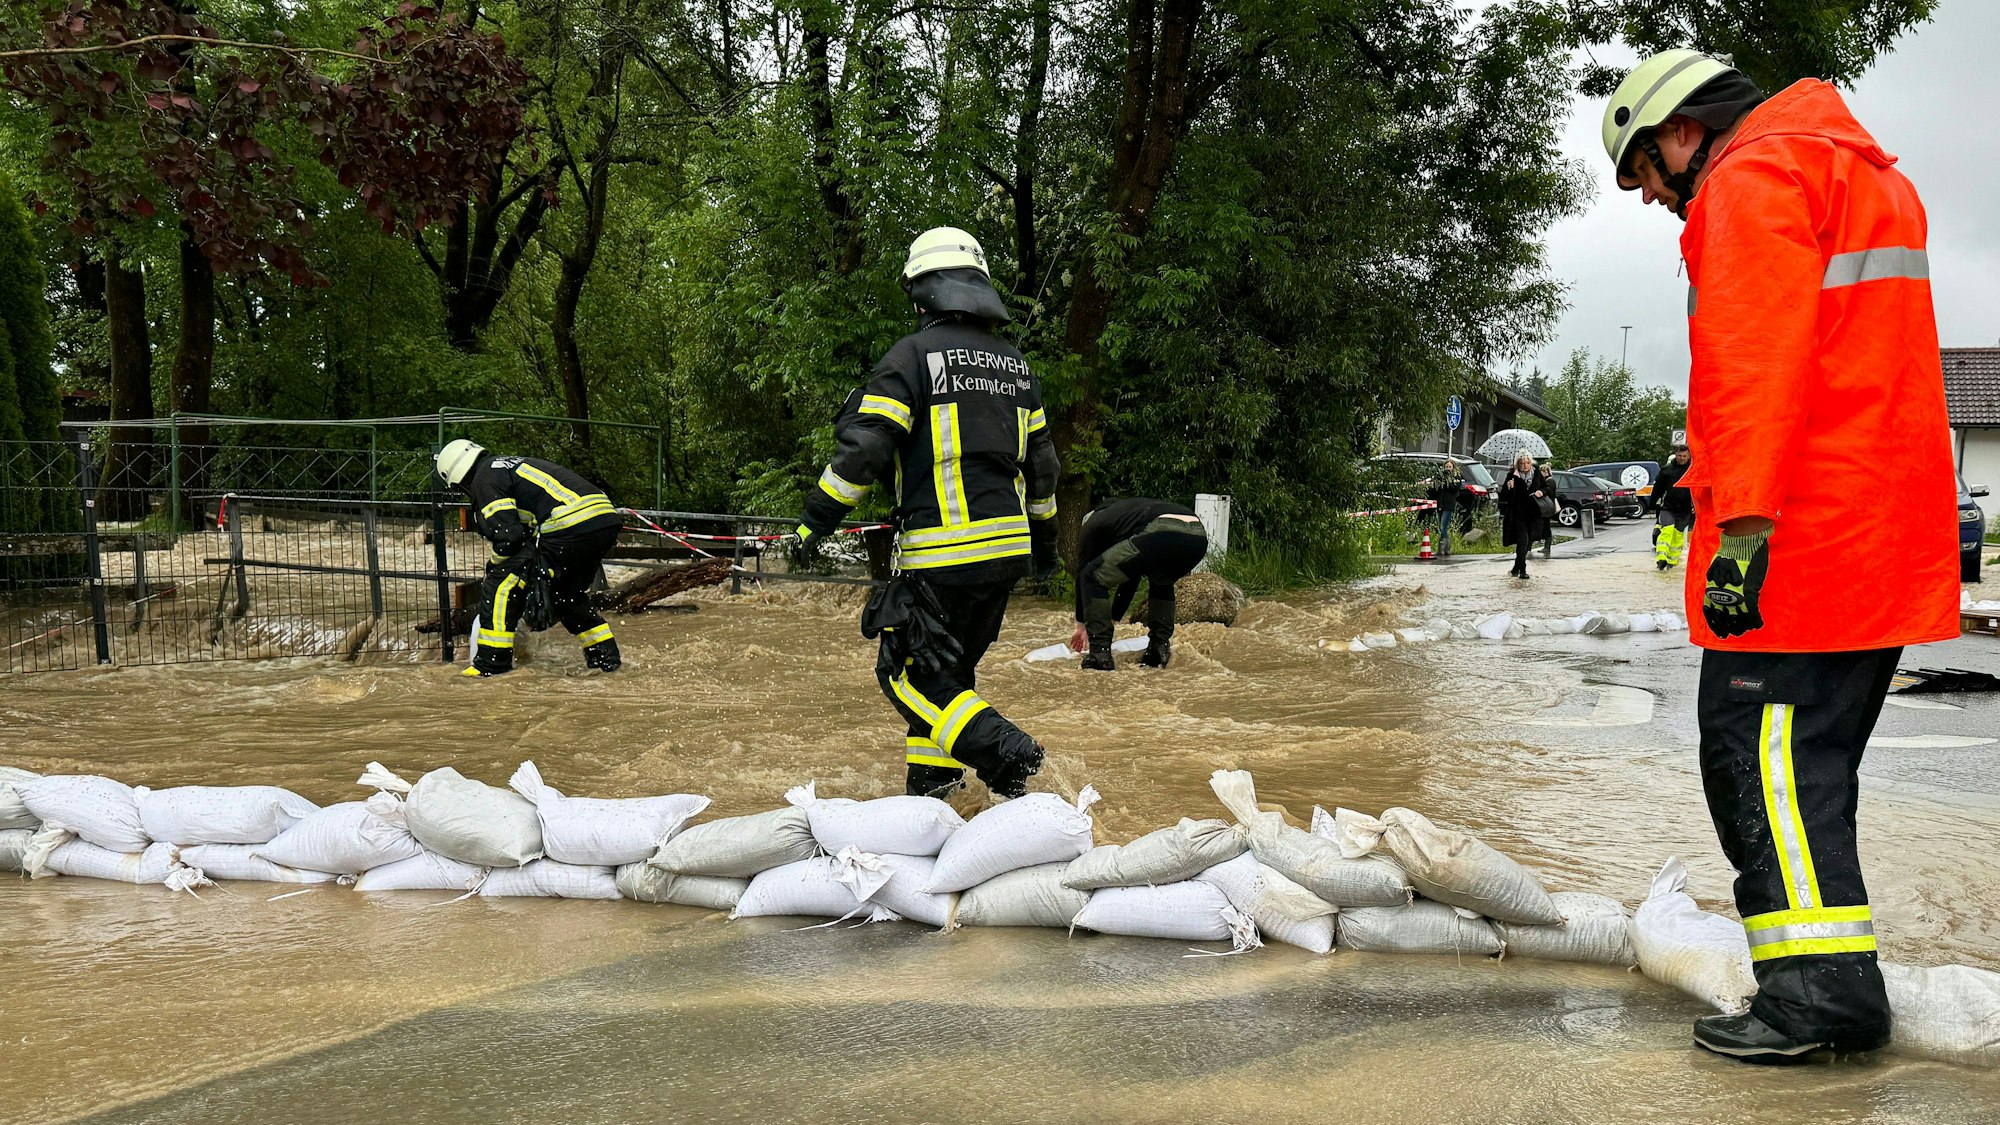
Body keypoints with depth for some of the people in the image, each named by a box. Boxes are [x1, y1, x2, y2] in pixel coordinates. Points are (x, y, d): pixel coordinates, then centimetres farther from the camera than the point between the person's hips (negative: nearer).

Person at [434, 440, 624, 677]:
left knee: (502, 580, -3)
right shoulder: (511, 465, 33)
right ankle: (606, 656, 29)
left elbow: (507, 535, -5)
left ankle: (492, 662, -4)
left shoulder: (485, 479, 4)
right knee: (567, 594, 29)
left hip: (570, 527, -9)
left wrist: (494, 563, 14)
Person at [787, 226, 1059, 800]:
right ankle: (932, 775, 22)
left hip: (943, 553, -7)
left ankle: (1001, 751, -14)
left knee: (908, 670, 1)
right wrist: (1044, 537, 30)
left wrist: (815, 520, -5)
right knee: (953, 664, 20)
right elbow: (1040, 463, 18)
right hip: (1007, 550, 7)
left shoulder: (913, 355, -8)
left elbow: (863, 450, -14)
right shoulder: (1016, 365, 13)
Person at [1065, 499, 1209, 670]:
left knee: (1093, 578, 11)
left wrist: (1081, 624, 41)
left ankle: (1100, 656, 7)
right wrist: (1111, 620, 56)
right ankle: (1159, 650, 27)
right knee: (1162, 582, 39)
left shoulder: (1092, 525, 27)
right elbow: (1131, 578, 49)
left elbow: (1084, 572, 30)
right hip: (1198, 537, 7)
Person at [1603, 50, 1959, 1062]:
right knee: (1809, 763, 14)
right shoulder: (1862, 174, 25)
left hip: (1792, 550, -10)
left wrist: (1741, 525, -23)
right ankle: (1835, 982, 19)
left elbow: (1753, 363, -19)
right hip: (1885, 545, 10)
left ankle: (1822, 993, -8)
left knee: (1761, 756, -7)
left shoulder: (1751, 180, -7)